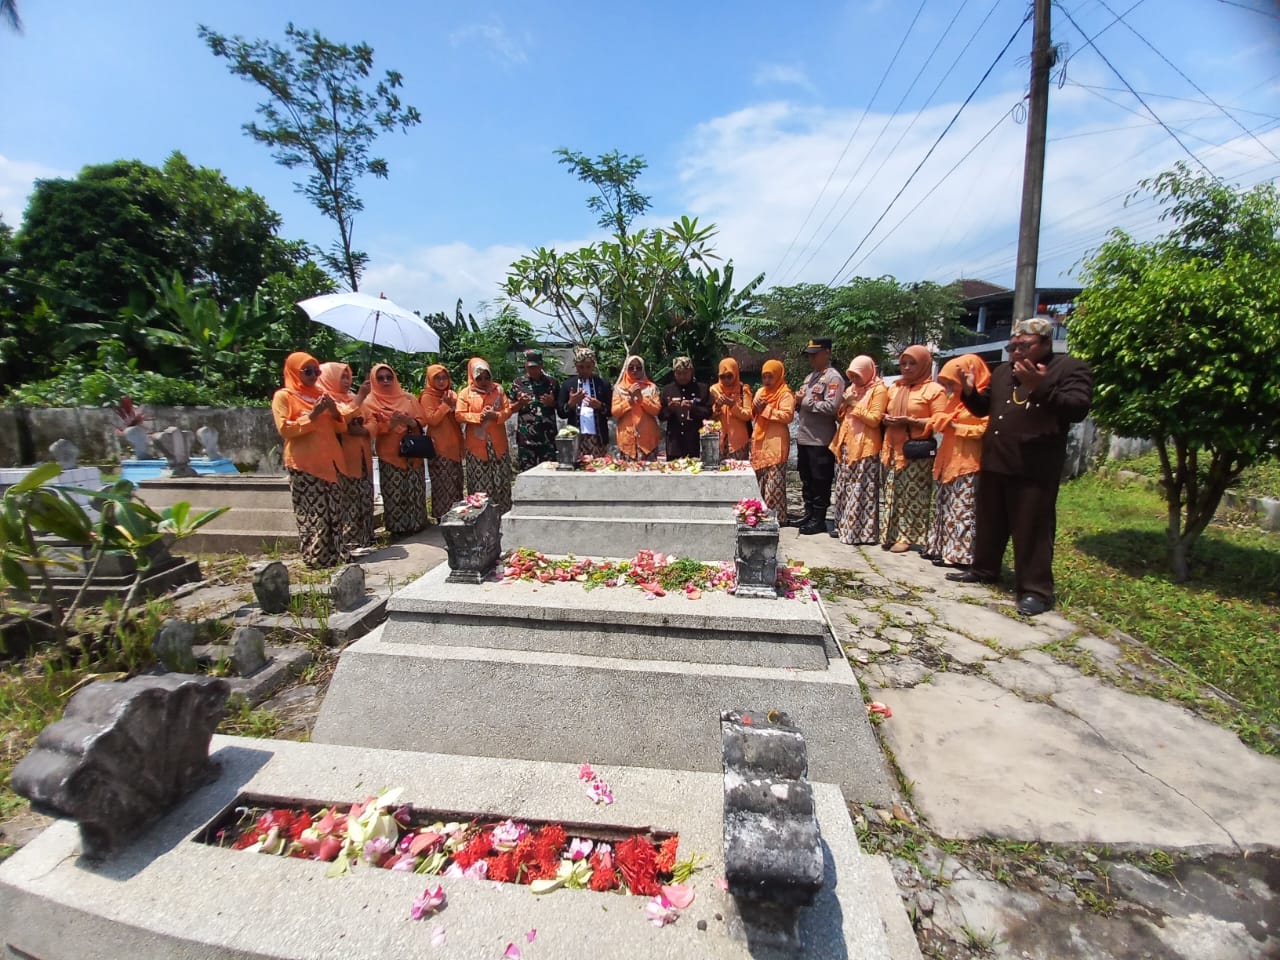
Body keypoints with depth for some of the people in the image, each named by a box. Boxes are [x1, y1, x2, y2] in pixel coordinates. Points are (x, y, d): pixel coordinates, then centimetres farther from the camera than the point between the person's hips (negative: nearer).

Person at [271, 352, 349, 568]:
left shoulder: (321, 395, 19)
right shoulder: (283, 396, 2)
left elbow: (341, 428, 17)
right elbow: (285, 429, -9)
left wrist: (334, 411, -2)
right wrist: (313, 415, -15)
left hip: (328, 461, 6)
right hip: (304, 464, -6)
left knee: (334, 510, 5)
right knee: (313, 513, -8)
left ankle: (336, 552, 11)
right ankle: (316, 557, -2)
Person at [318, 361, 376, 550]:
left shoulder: (354, 399, 20)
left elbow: (373, 424, 15)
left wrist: (363, 430, -7)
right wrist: (360, 397, -19)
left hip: (362, 458, 7)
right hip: (342, 460, -7)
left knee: (364, 500, 8)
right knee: (347, 503, -9)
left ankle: (364, 539, 15)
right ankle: (348, 543, -5)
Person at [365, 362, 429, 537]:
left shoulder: (408, 398, 8)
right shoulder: (371, 403, 2)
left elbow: (421, 421, 4)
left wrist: (409, 421, -16)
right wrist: (391, 423, -23)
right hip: (390, 455, -2)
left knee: (415, 489, 5)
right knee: (394, 492, -3)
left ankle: (417, 523, 17)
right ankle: (397, 527, 8)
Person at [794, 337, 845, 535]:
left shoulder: (833, 377, -9)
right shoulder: (810, 376, 18)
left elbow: (831, 407, -21)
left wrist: (805, 402, -14)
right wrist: (799, 403, 0)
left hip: (820, 440, -8)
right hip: (803, 437, 8)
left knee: (820, 482, 1)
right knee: (806, 480, 15)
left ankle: (819, 519, 10)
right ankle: (809, 514, 26)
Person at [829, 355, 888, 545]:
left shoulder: (879, 390, -5)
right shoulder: (851, 388, 18)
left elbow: (874, 420, -14)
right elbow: (839, 417, 19)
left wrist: (855, 405, -12)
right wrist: (843, 405, -1)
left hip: (864, 448, -8)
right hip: (846, 446, 8)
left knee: (861, 492, -6)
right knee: (844, 489, 10)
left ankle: (863, 531, -1)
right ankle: (844, 526, 19)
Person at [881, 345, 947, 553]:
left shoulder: (934, 389, -1)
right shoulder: (895, 388, 19)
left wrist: (910, 421, -18)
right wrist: (887, 419, 4)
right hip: (893, 449, 6)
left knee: (913, 495, -4)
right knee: (892, 494, 6)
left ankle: (906, 537, 1)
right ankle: (890, 534, 12)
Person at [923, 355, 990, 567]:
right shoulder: (956, 398, 18)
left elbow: (985, 429, -16)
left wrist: (956, 427, -14)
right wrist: (943, 423, 7)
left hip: (967, 463, -9)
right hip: (949, 461, 9)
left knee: (962, 509, -5)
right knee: (944, 506, 12)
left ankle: (959, 554, 0)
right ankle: (941, 547, 20)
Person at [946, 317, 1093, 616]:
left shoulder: (1072, 369, -2)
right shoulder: (1002, 372, 16)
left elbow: (1077, 409, -15)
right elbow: (984, 408, 23)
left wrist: (1040, 387, -28)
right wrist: (970, 392, 3)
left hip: (1035, 468, -6)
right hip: (994, 461, 7)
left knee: (1031, 529, -2)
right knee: (989, 522, 16)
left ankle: (1035, 589, 7)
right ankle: (983, 569, 30)